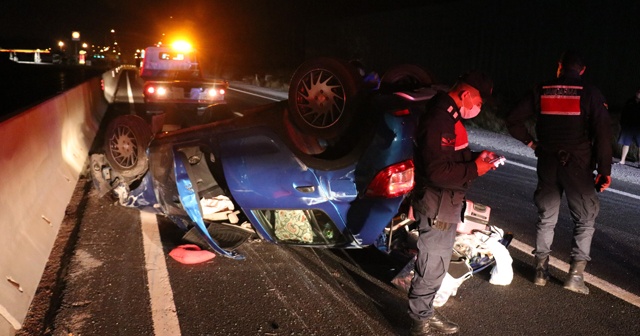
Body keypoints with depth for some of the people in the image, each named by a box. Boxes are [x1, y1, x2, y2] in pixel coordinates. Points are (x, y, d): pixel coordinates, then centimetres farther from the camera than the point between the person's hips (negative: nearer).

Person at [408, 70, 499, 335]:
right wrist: (474, 170, -20)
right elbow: (438, 172, -28)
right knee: (431, 268, 2)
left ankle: (425, 312, 34)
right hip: (436, 206, -10)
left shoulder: (451, 116, 9)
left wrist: (477, 156, 4)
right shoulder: (437, 121, -24)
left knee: (438, 265, 20)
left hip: (448, 204, 10)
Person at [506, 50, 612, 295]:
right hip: (579, 166, -2)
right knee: (585, 220, 11)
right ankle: (576, 274, 7)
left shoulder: (541, 92, 3)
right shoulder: (590, 94, -4)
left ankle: (541, 270, 20)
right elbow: (602, 133, -11)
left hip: (548, 164, 3)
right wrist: (604, 170, -7)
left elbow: (513, 121, 2)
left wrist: (531, 142, 12)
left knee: (546, 218, 14)